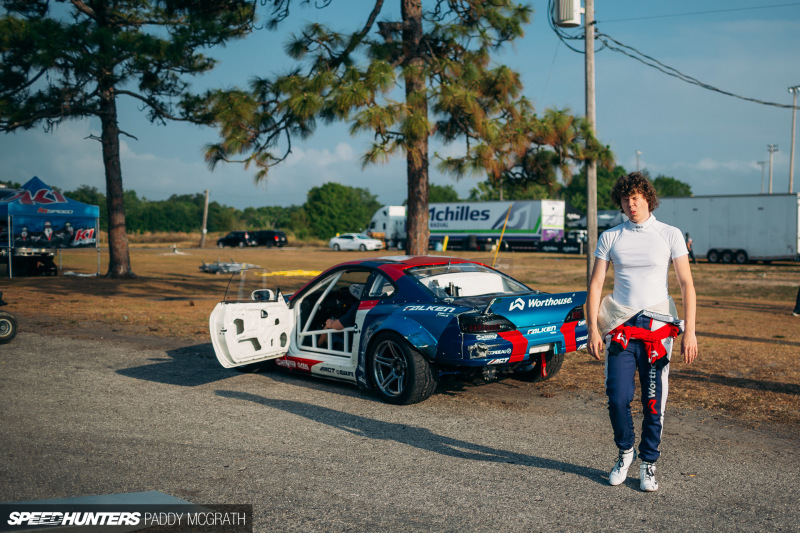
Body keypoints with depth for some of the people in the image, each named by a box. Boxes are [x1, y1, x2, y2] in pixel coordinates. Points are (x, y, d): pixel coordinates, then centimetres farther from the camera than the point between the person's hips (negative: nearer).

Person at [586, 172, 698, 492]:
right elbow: (595, 284, 5)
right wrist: (593, 330, -4)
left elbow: (686, 285, 1)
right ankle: (625, 453, 21)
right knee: (618, 398, -5)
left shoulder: (670, 235, 3)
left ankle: (648, 464, 19)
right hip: (620, 329, 1)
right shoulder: (610, 237, 7)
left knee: (654, 403, 2)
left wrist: (689, 332, -8)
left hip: (657, 327, -1)